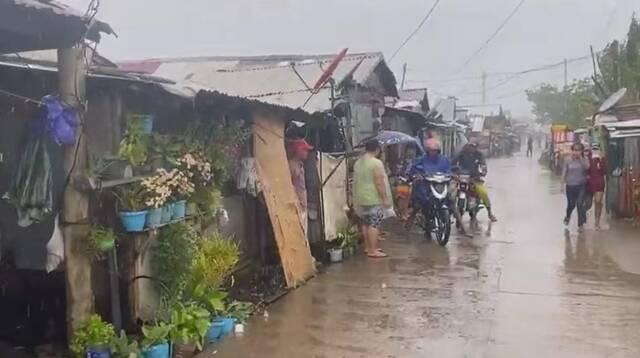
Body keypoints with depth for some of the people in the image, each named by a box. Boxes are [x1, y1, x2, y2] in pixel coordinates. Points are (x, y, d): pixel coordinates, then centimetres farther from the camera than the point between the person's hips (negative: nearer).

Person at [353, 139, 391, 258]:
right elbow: (379, 183, -19)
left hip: (361, 198, 8)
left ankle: (368, 247, 23)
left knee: (366, 223, 15)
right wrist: (385, 198, -13)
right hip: (374, 199, -8)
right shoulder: (376, 163, -16)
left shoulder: (358, 162, 9)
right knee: (374, 224, -5)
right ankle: (373, 250, -5)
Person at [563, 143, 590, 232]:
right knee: (571, 204, 12)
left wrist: (580, 158, -21)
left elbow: (587, 167, -22)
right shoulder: (568, 161, -2)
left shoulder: (584, 160, -2)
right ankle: (567, 216, 45)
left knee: (580, 204, -10)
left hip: (581, 185, -1)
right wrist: (564, 183, 0)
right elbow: (564, 173, 4)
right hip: (570, 186, 1)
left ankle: (581, 224, 1)